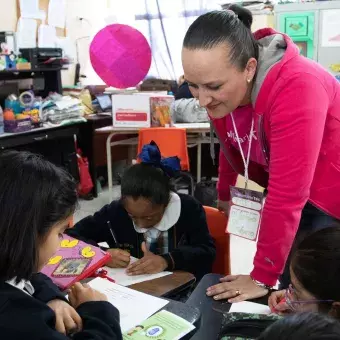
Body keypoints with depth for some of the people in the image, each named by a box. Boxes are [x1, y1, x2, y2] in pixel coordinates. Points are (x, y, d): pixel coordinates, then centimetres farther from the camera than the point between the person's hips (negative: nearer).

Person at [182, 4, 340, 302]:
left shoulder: (295, 89, -36)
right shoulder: (222, 88, -12)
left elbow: (286, 198, -33)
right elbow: (232, 147, 9)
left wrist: (263, 277, -25)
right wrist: (224, 195, 23)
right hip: (298, 197, 6)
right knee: (291, 288, 9)